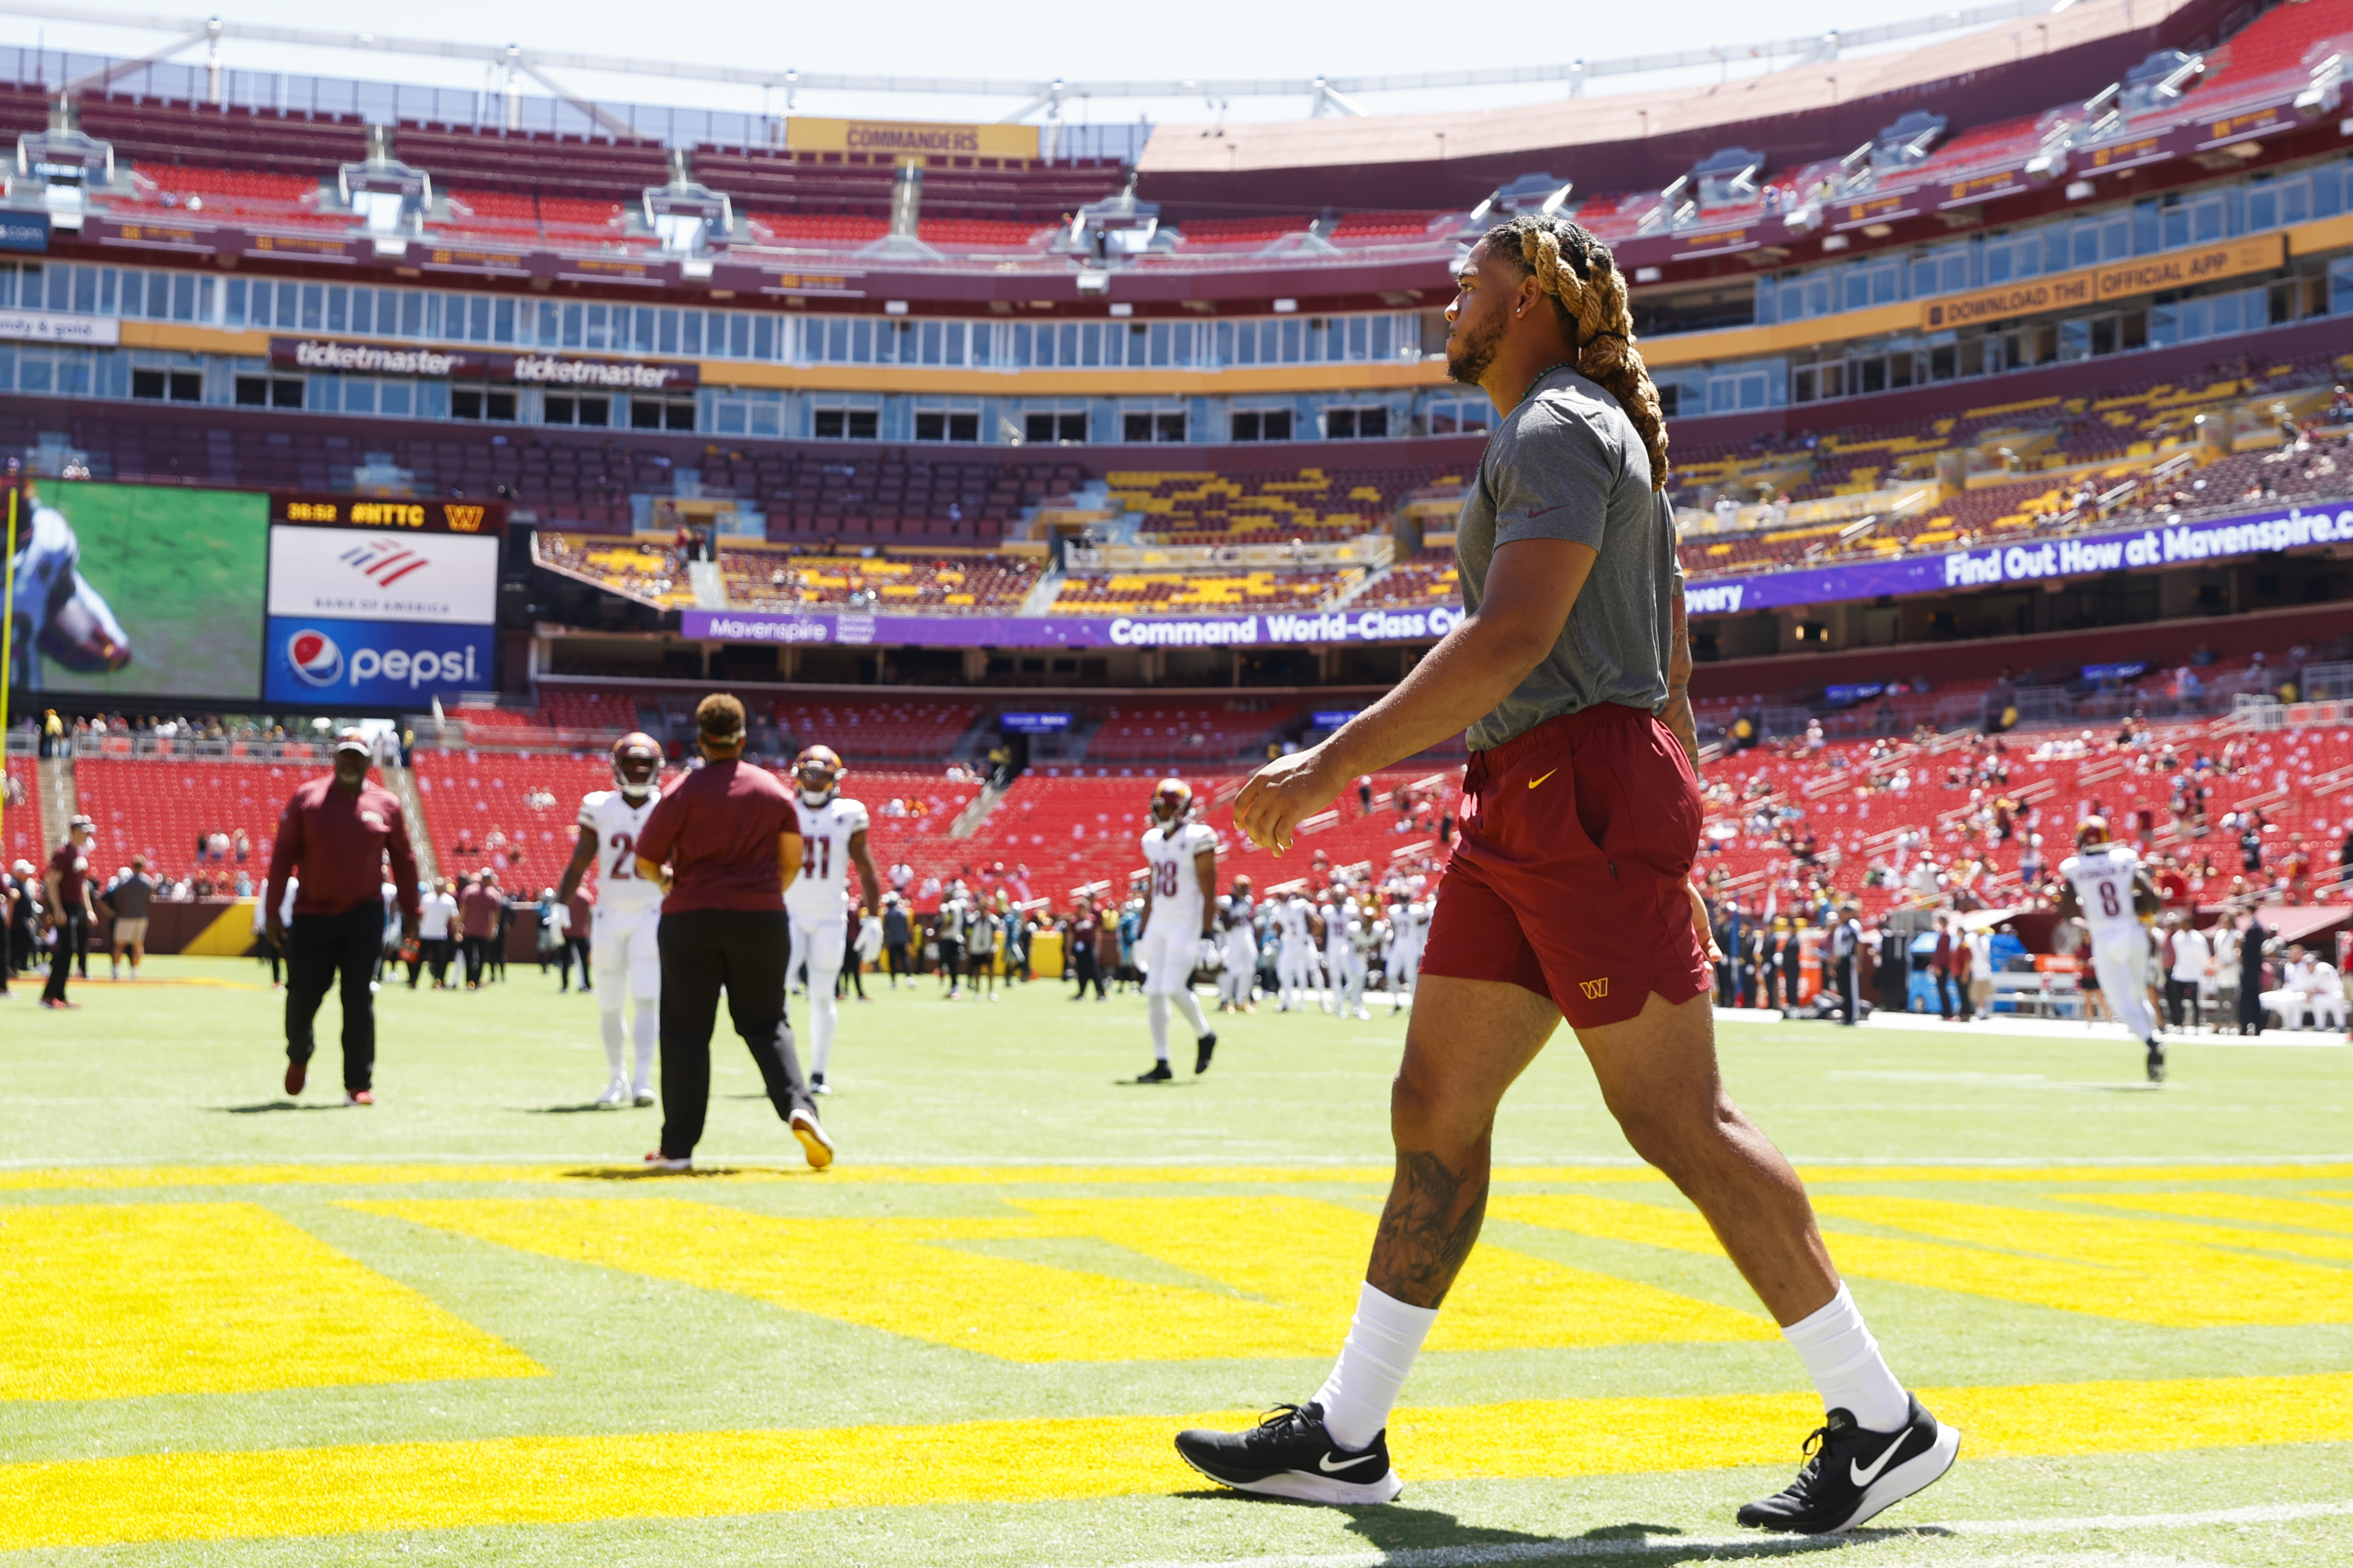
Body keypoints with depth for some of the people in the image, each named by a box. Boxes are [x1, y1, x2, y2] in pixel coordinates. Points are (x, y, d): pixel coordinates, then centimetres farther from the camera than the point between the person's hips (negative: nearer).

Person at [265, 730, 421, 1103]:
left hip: (364, 915, 0)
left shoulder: (386, 804, 4)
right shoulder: (306, 797, 0)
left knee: (359, 999, -4)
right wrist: (274, 912, -3)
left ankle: (359, 1084, 1)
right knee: (302, 993, 2)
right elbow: (283, 855, 1)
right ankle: (299, 1055, 33)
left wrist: (410, 911, 10)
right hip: (311, 914, 0)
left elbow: (403, 860, 11)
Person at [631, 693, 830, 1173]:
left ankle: (678, 1146, 4)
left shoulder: (684, 792, -7)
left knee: (686, 1031, 4)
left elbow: (646, 864, -2)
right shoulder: (774, 789, 3)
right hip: (761, 919, 2)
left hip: (690, 921, -2)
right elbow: (791, 861, 7)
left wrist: (669, 881, 19)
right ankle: (799, 1106, -10)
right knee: (766, 1023, 13)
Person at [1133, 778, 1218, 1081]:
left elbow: (1209, 892, -13)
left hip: (1188, 924, -7)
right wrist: (1142, 936, 17)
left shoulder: (1197, 839, -10)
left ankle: (1205, 1036, 13)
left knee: (1174, 988, -15)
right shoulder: (1154, 841, 11)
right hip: (1159, 924, 7)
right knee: (1154, 992, 1)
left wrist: (1208, 936, -18)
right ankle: (1162, 1064, 6)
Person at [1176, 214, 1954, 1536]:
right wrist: (1679, 860, 23)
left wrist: (1335, 764, -22)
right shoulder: (1608, 443, 24)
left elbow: (1512, 637, -22)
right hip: (1523, 819, 10)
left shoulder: (1558, 431, -8)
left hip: (1583, 796, -10)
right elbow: (1673, 678, 23)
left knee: (1678, 1121, -7)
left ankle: (1885, 1422, 2)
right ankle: (1345, 1438, 13)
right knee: (1433, 1113, 8)